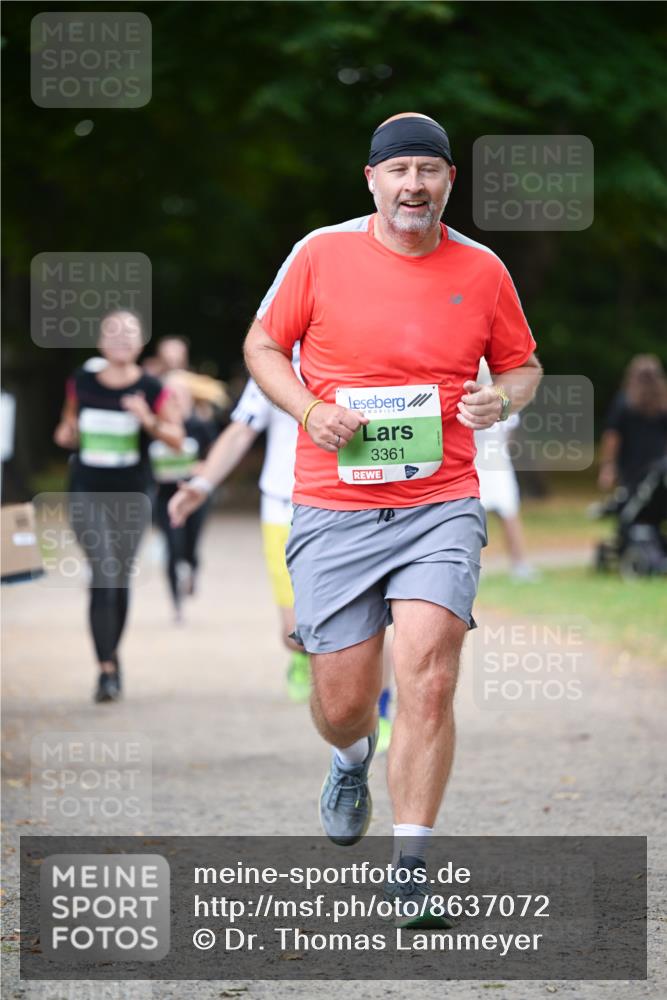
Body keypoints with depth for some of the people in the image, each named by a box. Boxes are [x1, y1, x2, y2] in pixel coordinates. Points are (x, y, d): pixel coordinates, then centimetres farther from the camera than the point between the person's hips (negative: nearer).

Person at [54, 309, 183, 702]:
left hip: (132, 494, 1)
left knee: (121, 579, 10)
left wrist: (149, 421, -19)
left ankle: (113, 653, 33)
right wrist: (66, 434, -5)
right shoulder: (81, 383, 2)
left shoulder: (151, 390, -3)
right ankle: (107, 669, -15)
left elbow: (177, 439, -1)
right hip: (87, 493, -1)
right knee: (103, 574, -14)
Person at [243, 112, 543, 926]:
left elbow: (521, 364, 19)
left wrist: (502, 398, -5)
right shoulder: (321, 254, 1)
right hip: (333, 511, 0)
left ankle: (408, 868, -9)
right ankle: (354, 759, 42)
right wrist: (310, 409, -8)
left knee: (427, 679, -17)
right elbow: (263, 346, 10)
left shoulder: (482, 271, 5)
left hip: (440, 506, 0)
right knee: (341, 703, 3)